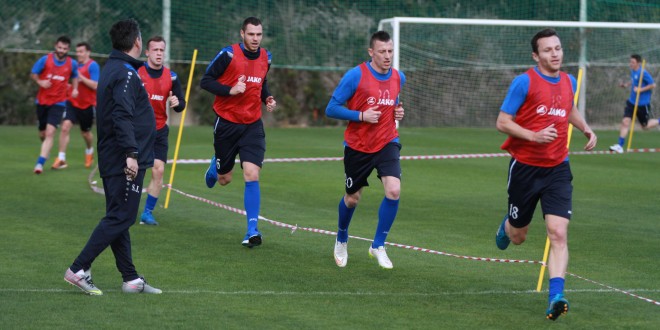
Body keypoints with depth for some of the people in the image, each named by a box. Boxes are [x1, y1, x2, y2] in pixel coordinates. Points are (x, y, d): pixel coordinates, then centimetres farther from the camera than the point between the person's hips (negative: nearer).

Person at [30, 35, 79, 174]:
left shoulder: (72, 64, -2)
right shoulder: (45, 60, -7)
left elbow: (74, 76, 19)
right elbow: (33, 74, 2)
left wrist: (75, 89, 2)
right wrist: (40, 81, -17)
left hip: (58, 103, -1)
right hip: (42, 101, 1)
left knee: (50, 133, -18)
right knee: (42, 133, 13)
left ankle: (40, 163, -21)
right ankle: (46, 149, 47)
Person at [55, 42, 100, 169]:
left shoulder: (93, 66, -12)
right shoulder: (76, 65, 7)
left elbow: (95, 85, -20)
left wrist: (80, 77, -24)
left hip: (87, 105, -4)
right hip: (73, 102, 4)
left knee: (85, 132, 14)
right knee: (65, 126, -16)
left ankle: (90, 151, 46)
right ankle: (61, 159, -14)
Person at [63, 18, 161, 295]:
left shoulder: (111, 69, 15)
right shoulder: (125, 73, -15)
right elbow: (123, 116, -24)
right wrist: (131, 153, -28)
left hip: (112, 159, 10)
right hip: (125, 162, -10)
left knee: (117, 218, 10)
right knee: (120, 218, -8)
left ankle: (131, 279, 15)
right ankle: (79, 270, -9)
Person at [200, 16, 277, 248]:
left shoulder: (265, 58, 4)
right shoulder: (229, 55, -12)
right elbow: (205, 81, -10)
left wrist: (267, 98, 3)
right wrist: (230, 90, -23)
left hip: (253, 125, 2)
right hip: (227, 123, -2)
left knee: (252, 175, -14)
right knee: (224, 179, 10)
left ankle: (252, 230, -9)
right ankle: (215, 166, 50)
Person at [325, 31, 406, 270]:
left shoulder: (398, 78, 3)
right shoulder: (355, 76, -14)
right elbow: (331, 108, -12)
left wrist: (398, 112, 1)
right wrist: (361, 116, -22)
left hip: (387, 144, 2)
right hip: (357, 147, -2)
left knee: (394, 191, -20)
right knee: (352, 199, 11)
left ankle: (378, 245, -3)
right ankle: (342, 239, 42)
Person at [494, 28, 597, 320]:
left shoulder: (569, 82, 6)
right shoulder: (524, 82, -11)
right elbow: (502, 122, -11)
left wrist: (586, 129, 13)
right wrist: (534, 136, -24)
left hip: (557, 169, 3)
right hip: (525, 167, -3)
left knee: (558, 233, -15)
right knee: (517, 236, 13)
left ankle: (555, 297, -18)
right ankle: (506, 226, 50)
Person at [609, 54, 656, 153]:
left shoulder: (643, 73, -19)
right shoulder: (633, 71, 3)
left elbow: (653, 85, -16)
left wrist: (640, 89, -22)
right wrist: (626, 84, 5)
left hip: (643, 104, -6)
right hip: (632, 102, 6)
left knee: (645, 126, 9)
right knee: (625, 121, -8)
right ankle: (620, 145, -7)